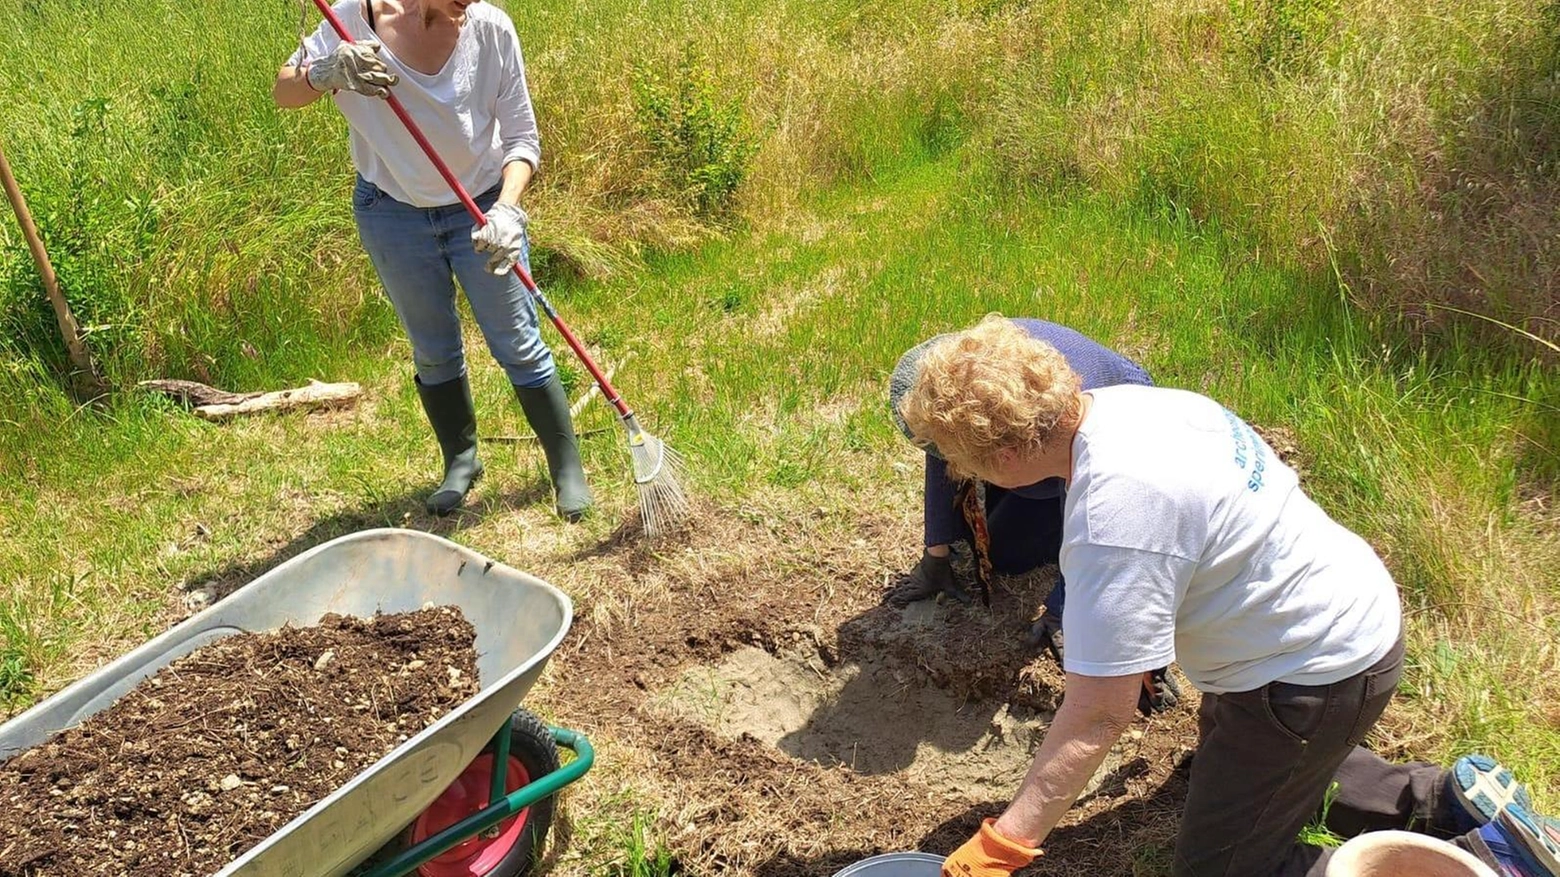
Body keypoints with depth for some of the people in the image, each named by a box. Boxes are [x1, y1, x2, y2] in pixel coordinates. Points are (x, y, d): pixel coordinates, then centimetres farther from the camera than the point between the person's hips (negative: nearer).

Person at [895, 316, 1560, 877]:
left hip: (1317, 670, -10)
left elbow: (1100, 713, -31)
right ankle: (1442, 798, 25)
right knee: (1226, 755, 34)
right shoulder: (1124, 401, -6)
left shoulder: (1114, 512, -34)